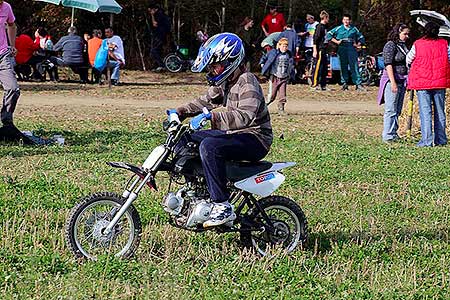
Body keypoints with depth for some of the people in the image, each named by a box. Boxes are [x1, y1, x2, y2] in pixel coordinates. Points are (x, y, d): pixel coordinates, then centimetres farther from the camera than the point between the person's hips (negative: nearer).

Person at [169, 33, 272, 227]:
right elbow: (206, 101, 23)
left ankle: (223, 207, -32)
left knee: (209, 146, -34)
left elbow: (244, 116, -33)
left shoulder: (247, 82, -18)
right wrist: (180, 112, 8)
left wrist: (211, 116, -40)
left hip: (255, 139, -10)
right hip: (234, 134, 10)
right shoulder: (224, 82, 12)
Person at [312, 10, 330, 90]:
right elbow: (315, 39, -15)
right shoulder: (319, 27, -11)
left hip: (324, 50, 10)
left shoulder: (325, 27, 16)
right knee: (318, 68, -8)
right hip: (319, 50, -10)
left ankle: (323, 86, 15)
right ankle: (315, 84, -6)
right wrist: (315, 51, -19)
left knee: (324, 69, 10)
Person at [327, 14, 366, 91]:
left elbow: (361, 38, 22)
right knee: (343, 67, 0)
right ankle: (344, 83, 4)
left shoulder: (354, 29, 13)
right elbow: (329, 35, 8)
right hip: (342, 49, 0)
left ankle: (358, 84, -10)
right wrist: (336, 41, -1)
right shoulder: (338, 29, 9)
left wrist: (358, 44, 5)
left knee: (354, 66, -7)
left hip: (351, 48, 0)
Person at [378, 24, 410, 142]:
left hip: (402, 81, 8)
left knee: (397, 110, 10)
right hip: (391, 80, -8)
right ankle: (388, 136, -6)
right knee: (391, 110, -7)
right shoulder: (390, 45, -9)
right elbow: (388, 64, -15)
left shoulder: (403, 46, 15)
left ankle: (393, 133, 15)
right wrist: (393, 82, -20)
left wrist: (408, 81, 16)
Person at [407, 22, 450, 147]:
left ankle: (427, 140, -10)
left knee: (425, 111, -3)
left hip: (422, 81, -2)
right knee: (440, 111, 11)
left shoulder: (418, 44, -4)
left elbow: (408, 60, 8)